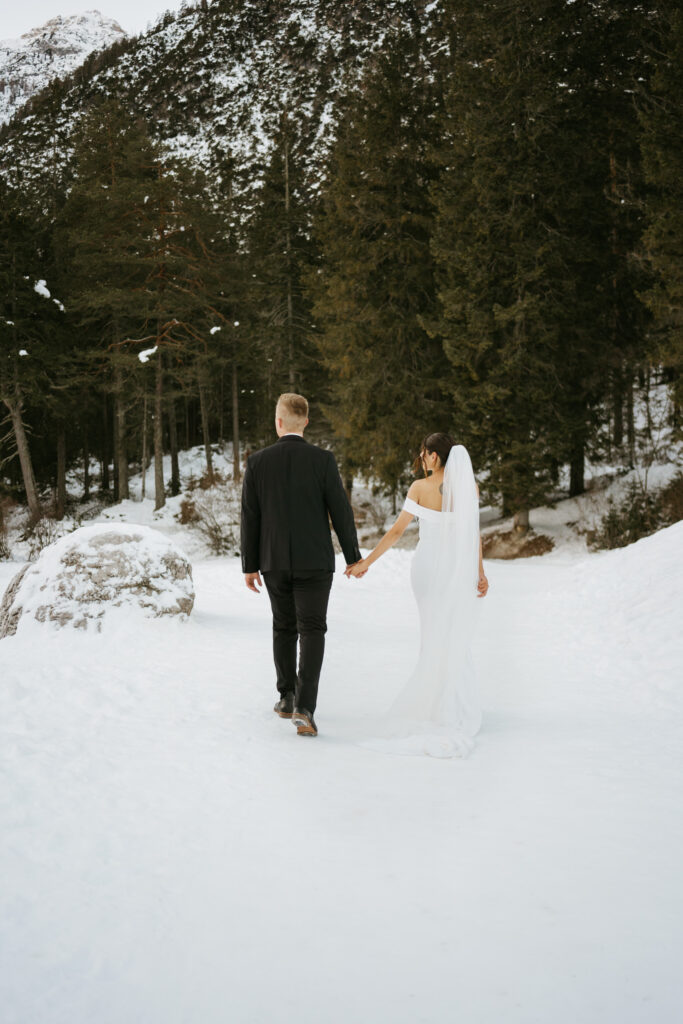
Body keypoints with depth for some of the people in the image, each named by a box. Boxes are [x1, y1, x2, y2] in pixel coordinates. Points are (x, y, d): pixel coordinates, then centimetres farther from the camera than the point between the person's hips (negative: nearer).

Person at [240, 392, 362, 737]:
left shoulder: (257, 462, -3)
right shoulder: (323, 460, -9)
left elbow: (250, 518, -1)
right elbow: (340, 512, -7)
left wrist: (250, 565, 7)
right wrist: (353, 557, 4)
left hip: (274, 562, 2)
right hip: (314, 560, -2)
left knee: (284, 627, 19)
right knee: (311, 632, -1)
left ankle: (287, 697, 26)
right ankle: (304, 706, -14)